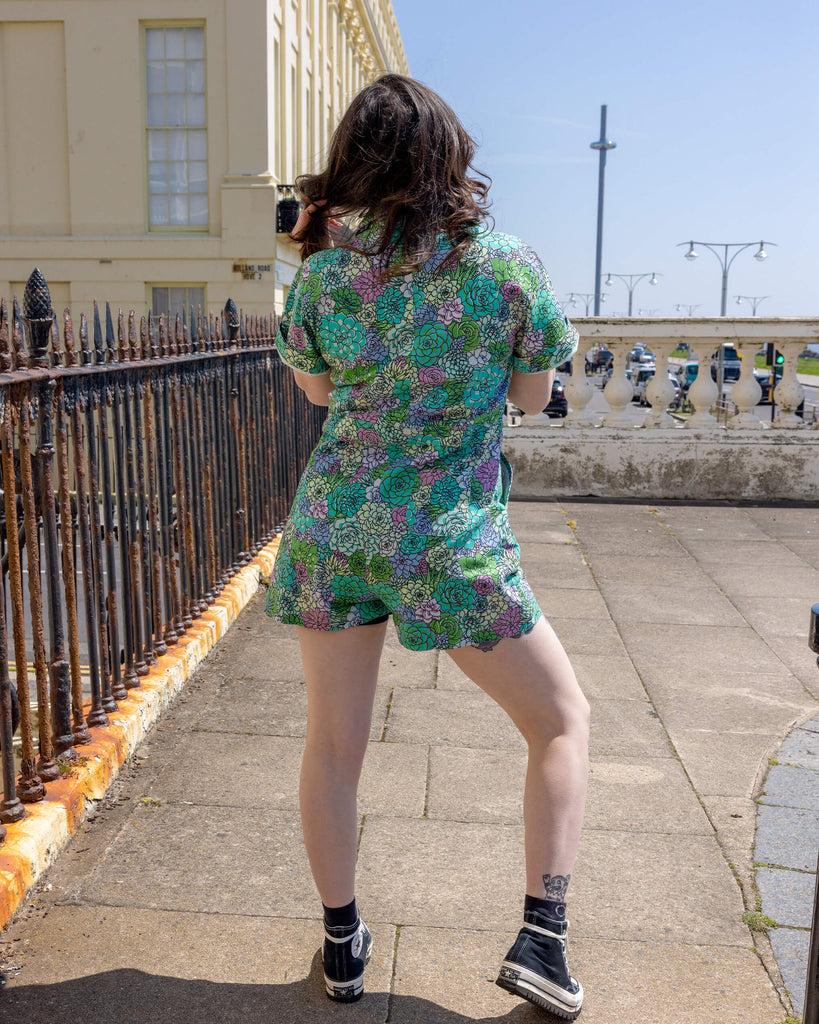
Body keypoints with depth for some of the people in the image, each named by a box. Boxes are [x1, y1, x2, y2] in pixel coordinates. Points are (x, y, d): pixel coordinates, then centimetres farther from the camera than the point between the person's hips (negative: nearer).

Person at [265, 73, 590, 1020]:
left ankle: (342, 943, 32)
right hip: (451, 544, -3)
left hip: (332, 525, 3)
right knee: (563, 720, 16)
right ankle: (541, 937, 13)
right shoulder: (508, 265, -9)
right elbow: (532, 395, 3)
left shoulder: (321, 272, -2)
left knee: (333, 742, 17)